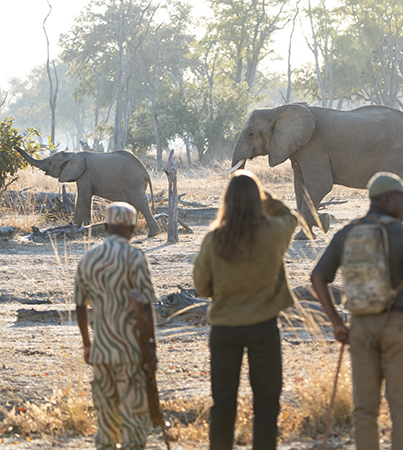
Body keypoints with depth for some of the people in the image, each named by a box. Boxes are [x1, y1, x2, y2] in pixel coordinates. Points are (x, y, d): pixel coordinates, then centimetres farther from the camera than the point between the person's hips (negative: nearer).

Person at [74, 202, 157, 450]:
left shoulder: (89, 259, 7)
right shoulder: (134, 257, -10)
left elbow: (80, 306, 12)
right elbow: (146, 305, -13)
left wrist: (87, 343, 23)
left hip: (100, 348, 5)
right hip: (131, 348, -5)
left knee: (107, 411, 14)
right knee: (134, 411, 0)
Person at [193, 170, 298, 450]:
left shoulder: (213, 240, -6)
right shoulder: (273, 233, -9)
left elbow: (202, 287, 2)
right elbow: (290, 218, 15)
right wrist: (263, 196, 14)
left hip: (224, 327, 2)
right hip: (263, 325, -2)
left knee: (223, 401, 10)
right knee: (266, 400, 5)